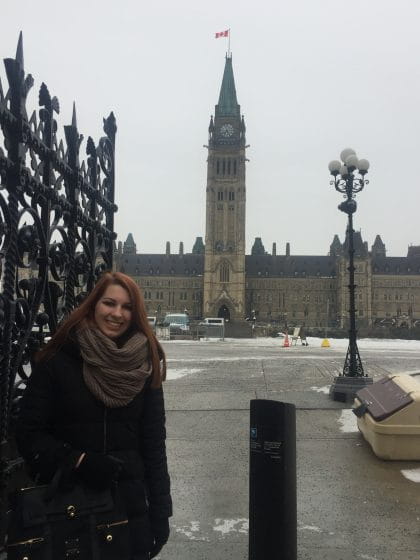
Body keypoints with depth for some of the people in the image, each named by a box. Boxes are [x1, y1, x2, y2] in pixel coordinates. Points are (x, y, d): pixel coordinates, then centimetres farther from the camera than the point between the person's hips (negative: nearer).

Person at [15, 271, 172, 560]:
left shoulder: (143, 365, -2)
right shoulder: (58, 361, -8)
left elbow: (154, 441, 1)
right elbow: (29, 433, -6)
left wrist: (160, 509, 1)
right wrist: (78, 461, -20)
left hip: (129, 504, 2)